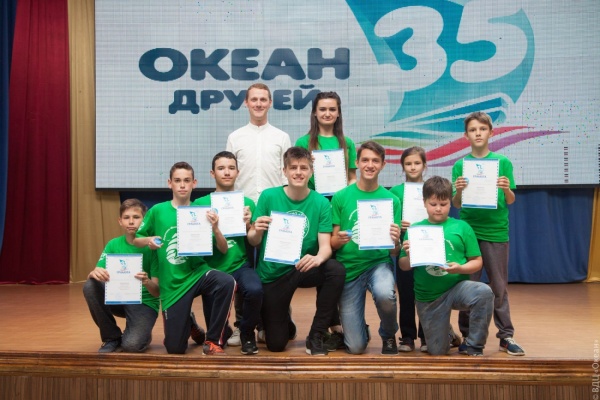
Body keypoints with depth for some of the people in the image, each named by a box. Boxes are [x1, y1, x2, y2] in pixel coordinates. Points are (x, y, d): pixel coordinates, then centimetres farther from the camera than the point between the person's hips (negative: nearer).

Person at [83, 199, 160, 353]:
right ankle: (112, 338, -5)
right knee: (90, 286, -23)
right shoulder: (113, 245, -2)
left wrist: (147, 282, -39)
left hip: (144, 303, -4)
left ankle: (143, 333, 10)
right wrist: (94, 273, -34)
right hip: (119, 298, 5)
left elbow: (157, 292, -16)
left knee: (131, 345, -28)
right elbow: (97, 272, -10)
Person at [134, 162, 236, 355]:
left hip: (197, 273, 0)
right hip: (172, 284, 0)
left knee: (227, 282, -35)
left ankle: (213, 341, -13)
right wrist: (147, 240, -14)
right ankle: (189, 323, 38)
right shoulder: (157, 211, -2)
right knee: (175, 349, 0)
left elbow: (223, 250, -3)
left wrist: (215, 228, -22)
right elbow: (135, 240, 8)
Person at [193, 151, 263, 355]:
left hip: (240, 266, 0)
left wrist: (247, 224, -18)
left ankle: (246, 331, -2)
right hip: (213, 269, 0)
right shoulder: (200, 204, 2)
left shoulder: (247, 203, 4)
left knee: (255, 289, -33)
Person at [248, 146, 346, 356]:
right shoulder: (268, 197, -10)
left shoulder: (321, 203, -8)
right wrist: (257, 231, -30)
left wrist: (318, 258, -37)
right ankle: (284, 321, 38)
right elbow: (253, 242, -6)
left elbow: (325, 245, -14)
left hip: (304, 268, 1)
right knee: (276, 344, -1)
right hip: (273, 273, -1)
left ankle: (316, 336, -11)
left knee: (336, 270, -31)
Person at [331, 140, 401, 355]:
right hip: (348, 267, 0)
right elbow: (332, 242, 0)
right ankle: (361, 330, 38)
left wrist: (395, 241, -22)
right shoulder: (341, 197, -1)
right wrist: (339, 240, -22)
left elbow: (395, 250, 1)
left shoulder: (391, 199, 0)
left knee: (385, 294, -36)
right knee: (356, 347, -3)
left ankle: (388, 335, 0)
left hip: (379, 263, 0)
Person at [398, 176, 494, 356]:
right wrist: (409, 256, -19)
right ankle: (446, 334, 43)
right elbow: (404, 266, 3)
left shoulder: (461, 227, 0)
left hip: (456, 287, 0)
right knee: (437, 351, 4)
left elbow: (477, 261, 0)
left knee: (484, 293, -33)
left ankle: (472, 346, -11)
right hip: (428, 296, 1)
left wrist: (460, 268, -20)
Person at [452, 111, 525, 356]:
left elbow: (511, 201, 1)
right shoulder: (460, 165, 3)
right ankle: (468, 336, 15)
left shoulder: (503, 162, 2)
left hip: (496, 231, 0)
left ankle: (506, 336, 15)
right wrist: (458, 191, -19)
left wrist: (506, 189, -20)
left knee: (499, 286, 6)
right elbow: (456, 204, 1)